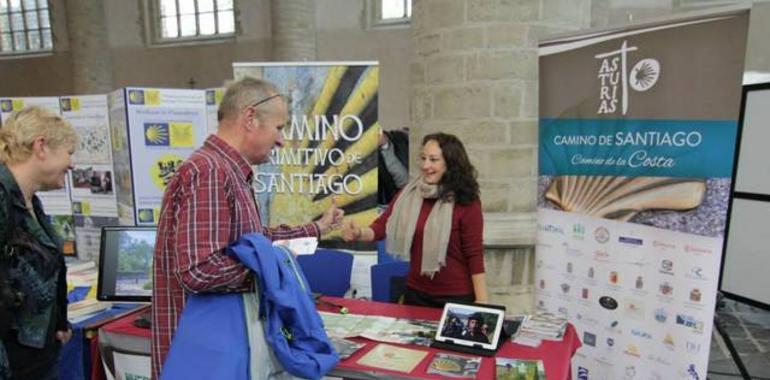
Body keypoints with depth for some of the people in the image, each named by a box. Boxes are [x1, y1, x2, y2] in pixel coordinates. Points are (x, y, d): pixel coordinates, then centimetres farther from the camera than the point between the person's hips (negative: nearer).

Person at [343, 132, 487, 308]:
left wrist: (481, 302, -12)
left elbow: (474, 255, -12)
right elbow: (381, 226, -6)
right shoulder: (410, 194, -1)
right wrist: (358, 233, -27)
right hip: (415, 293, 4)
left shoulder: (467, 202, -14)